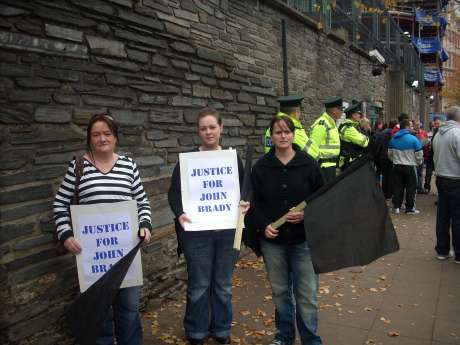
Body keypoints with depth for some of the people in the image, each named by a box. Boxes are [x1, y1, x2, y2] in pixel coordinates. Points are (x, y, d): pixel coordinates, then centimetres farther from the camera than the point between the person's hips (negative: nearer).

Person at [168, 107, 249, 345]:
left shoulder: (233, 157, 7)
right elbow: (174, 192, -2)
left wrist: (245, 203, -10)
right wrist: (179, 213, -21)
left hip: (227, 231, 3)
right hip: (197, 232, -2)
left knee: (223, 284, 14)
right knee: (199, 285, 7)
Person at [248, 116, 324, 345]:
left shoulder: (309, 164, -2)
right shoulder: (261, 167, 1)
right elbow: (254, 203, 1)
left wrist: (306, 214, -16)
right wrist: (263, 225, -14)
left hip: (303, 240, -1)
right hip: (272, 240, 2)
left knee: (307, 295, 1)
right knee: (280, 291, 15)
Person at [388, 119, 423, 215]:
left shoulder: (393, 139, 2)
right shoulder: (413, 139, -13)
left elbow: (390, 154, 9)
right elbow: (419, 155, -9)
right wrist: (419, 162, 11)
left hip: (397, 166, 5)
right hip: (410, 167, -4)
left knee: (397, 187, 12)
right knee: (410, 188, 5)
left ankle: (396, 207, 16)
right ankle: (410, 208, 10)